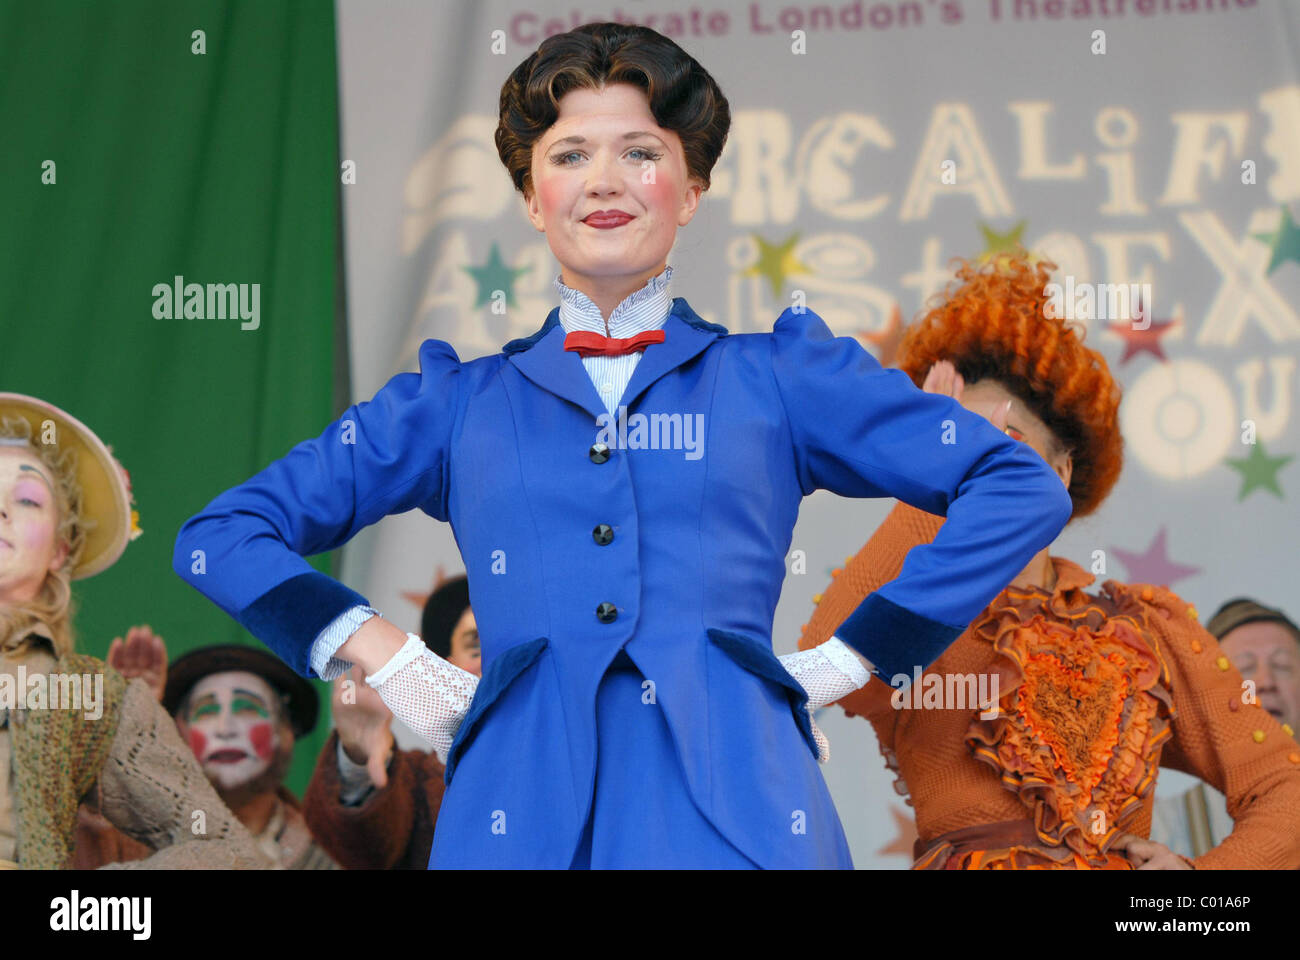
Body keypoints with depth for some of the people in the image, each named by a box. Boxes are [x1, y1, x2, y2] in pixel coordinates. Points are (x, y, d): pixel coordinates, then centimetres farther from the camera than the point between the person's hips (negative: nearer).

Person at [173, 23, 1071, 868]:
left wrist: (853, 655, 6)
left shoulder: (778, 378, 13)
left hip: (736, 810, -1)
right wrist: (388, 658, 6)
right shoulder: (457, 402, 16)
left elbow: (1023, 488, 12)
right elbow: (221, 534, 19)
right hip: (522, 812, 1)